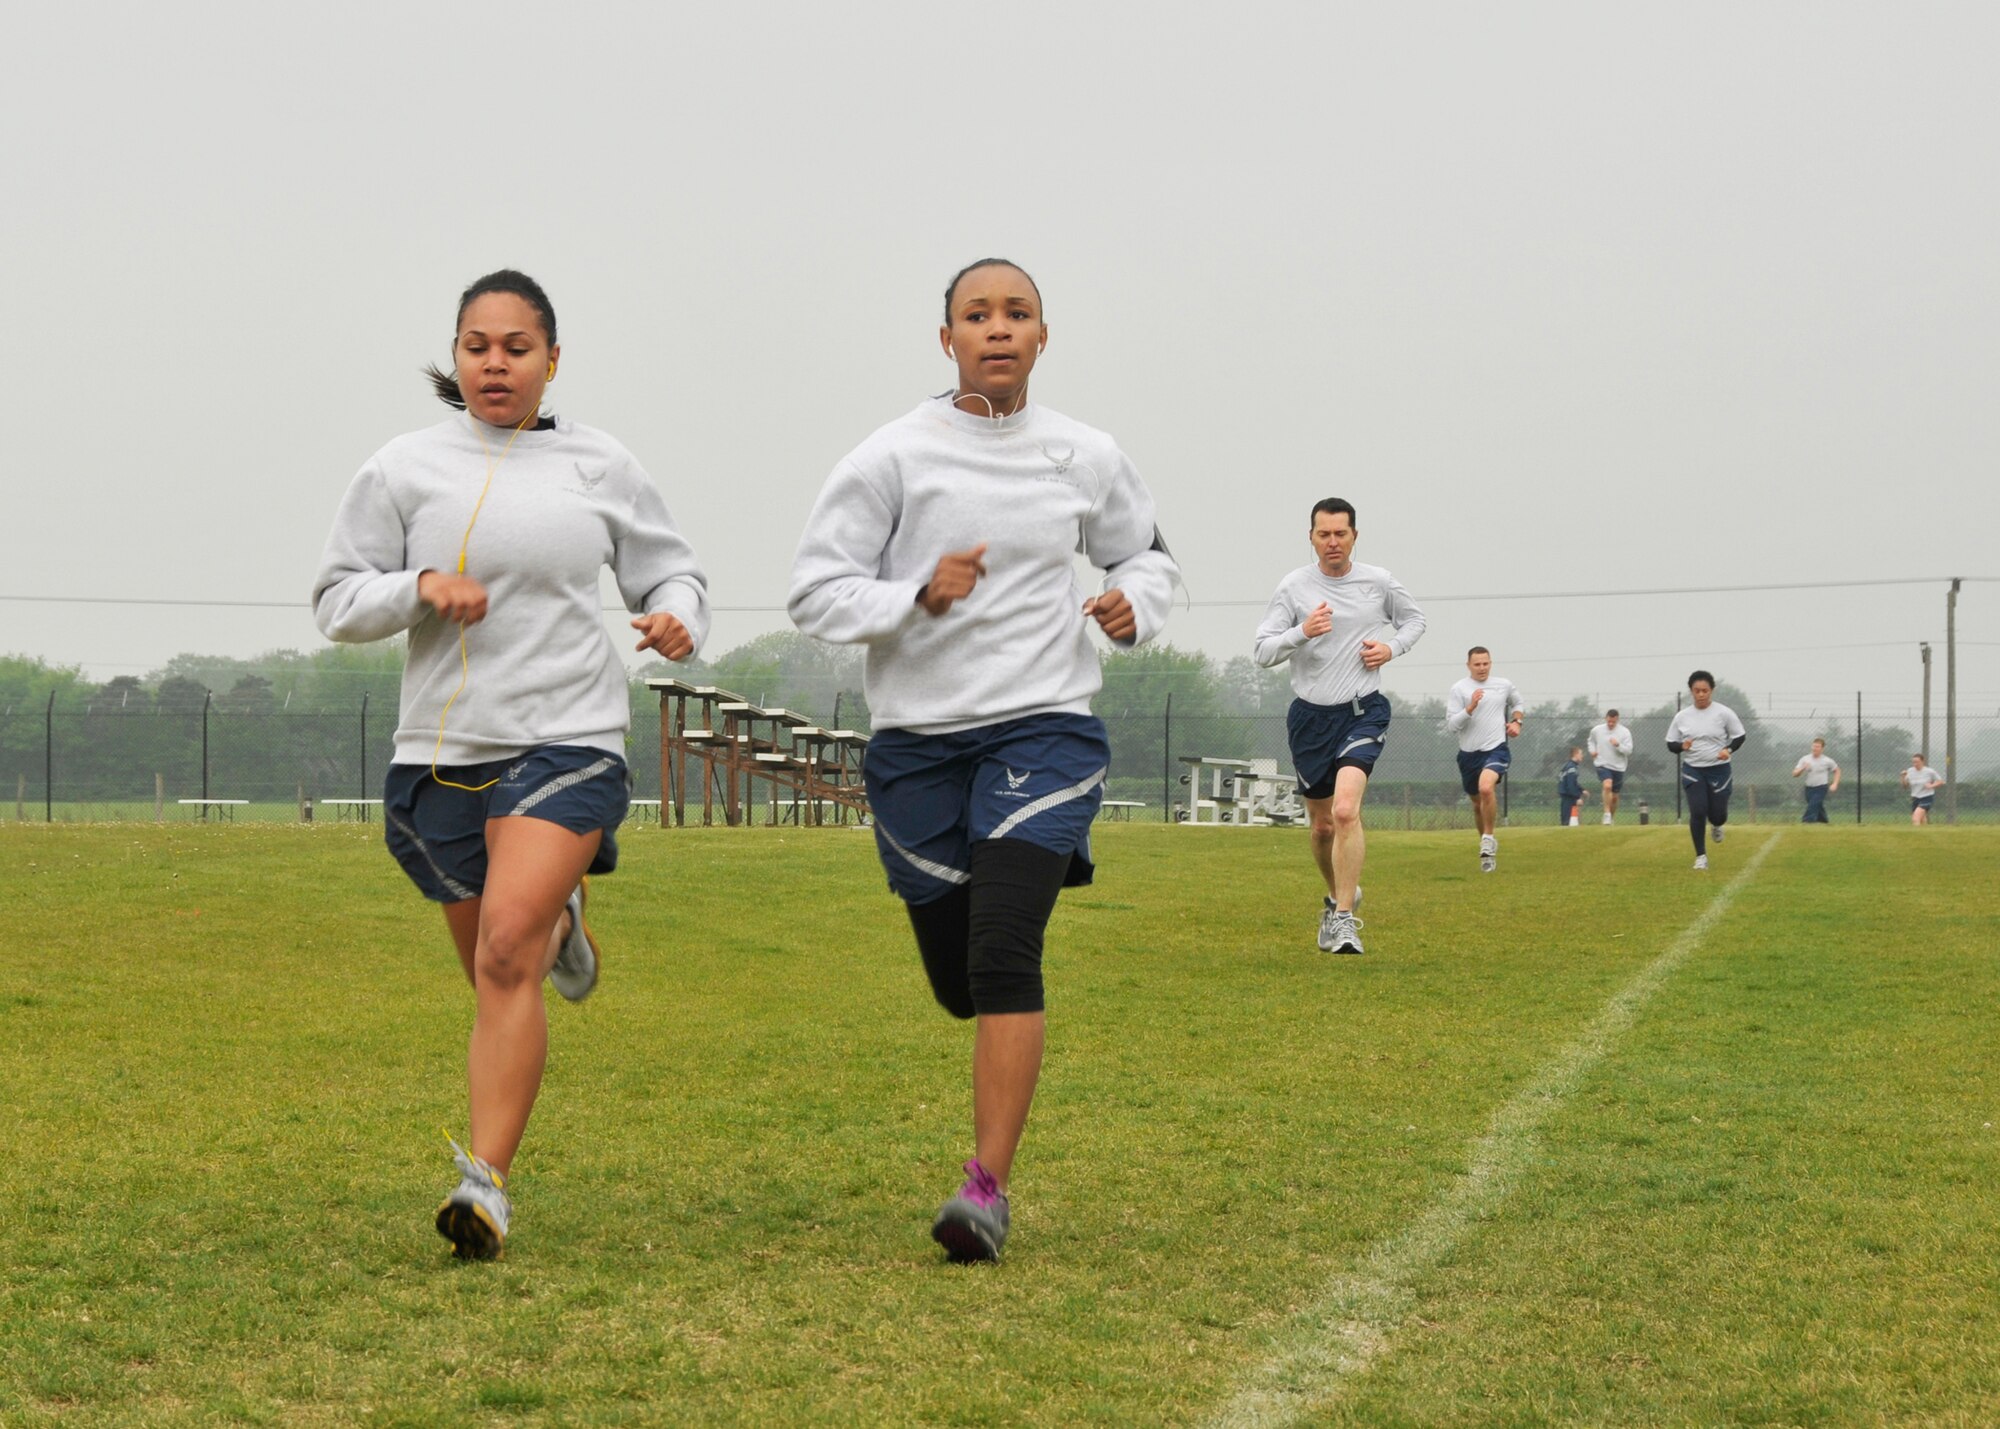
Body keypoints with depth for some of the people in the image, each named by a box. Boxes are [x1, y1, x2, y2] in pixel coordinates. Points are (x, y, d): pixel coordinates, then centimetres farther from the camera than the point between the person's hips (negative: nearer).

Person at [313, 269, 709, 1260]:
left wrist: (676, 617, -6)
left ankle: (486, 1181, -21)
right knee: (496, 973, 13)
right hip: (442, 750, 3)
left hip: (567, 740, -2)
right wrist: (419, 588, -13)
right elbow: (336, 601, 6)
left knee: (507, 956, -20)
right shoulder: (404, 470, 4)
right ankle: (559, 921, 50)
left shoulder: (599, 467, 5)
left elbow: (671, 570, 17)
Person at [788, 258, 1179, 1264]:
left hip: (1044, 727, -1)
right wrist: (919, 596, -21)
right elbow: (815, 592, -4)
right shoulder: (895, 456, -4)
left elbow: (1145, 555, 22)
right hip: (919, 737, 1)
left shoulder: (1084, 458, 4)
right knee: (958, 982, 10)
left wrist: (1136, 606, -1)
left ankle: (988, 1190, -16)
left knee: (1003, 955, -19)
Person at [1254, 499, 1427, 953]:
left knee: (1345, 811, -23)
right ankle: (1340, 896, 39)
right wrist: (1302, 632, -24)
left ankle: (1343, 918, -19)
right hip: (1310, 715, 2)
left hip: (1362, 712, -2)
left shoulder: (1379, 582, 1)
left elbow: (1414, 620, 20)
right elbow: (1262, 650, -6)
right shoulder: (1294, 586, -2)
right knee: (1322, 825, 12)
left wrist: (1392, 647, -1)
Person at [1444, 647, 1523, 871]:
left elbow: (1518, 703, 26)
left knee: (1486, 788, -30)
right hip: (1469, 753, 2)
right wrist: (1470, 708, -22)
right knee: (1478, 803, 14)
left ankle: (1488, 840, -17)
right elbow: (1451, 725, -10)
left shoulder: (1504, 685, 4)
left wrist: (1516, 721, 9)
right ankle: (1488, 845, 34)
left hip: (1496, 749, -2)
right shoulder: (1459, 689, -3)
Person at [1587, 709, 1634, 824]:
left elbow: (1628, 750, -9)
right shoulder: (1597, 731, 0)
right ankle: (1607, 814, -26)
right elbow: (1591, 741, 21)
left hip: (1618, 767, 1)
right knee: (1607, 785, -29)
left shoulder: (1625, 732, -6)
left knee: (1615, 797, 10)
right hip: (1603, 765, -1)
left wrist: (1618, 745, -27)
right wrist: (1592, 750, 2)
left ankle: (1612, 818, 30)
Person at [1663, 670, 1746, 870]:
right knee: (1697, 812, -11)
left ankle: (1716, 825, 41)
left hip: (1719, 770, -1)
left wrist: (1728, 749, -18)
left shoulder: (1723, 713, -7)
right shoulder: (1682, 716, -1)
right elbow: (1670, 743, 6)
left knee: (1718, 815, 1)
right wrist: (1682, 746, -17)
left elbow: (1739, 736, 1)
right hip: (1692, 771, 1)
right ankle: (1701, 856, 2)